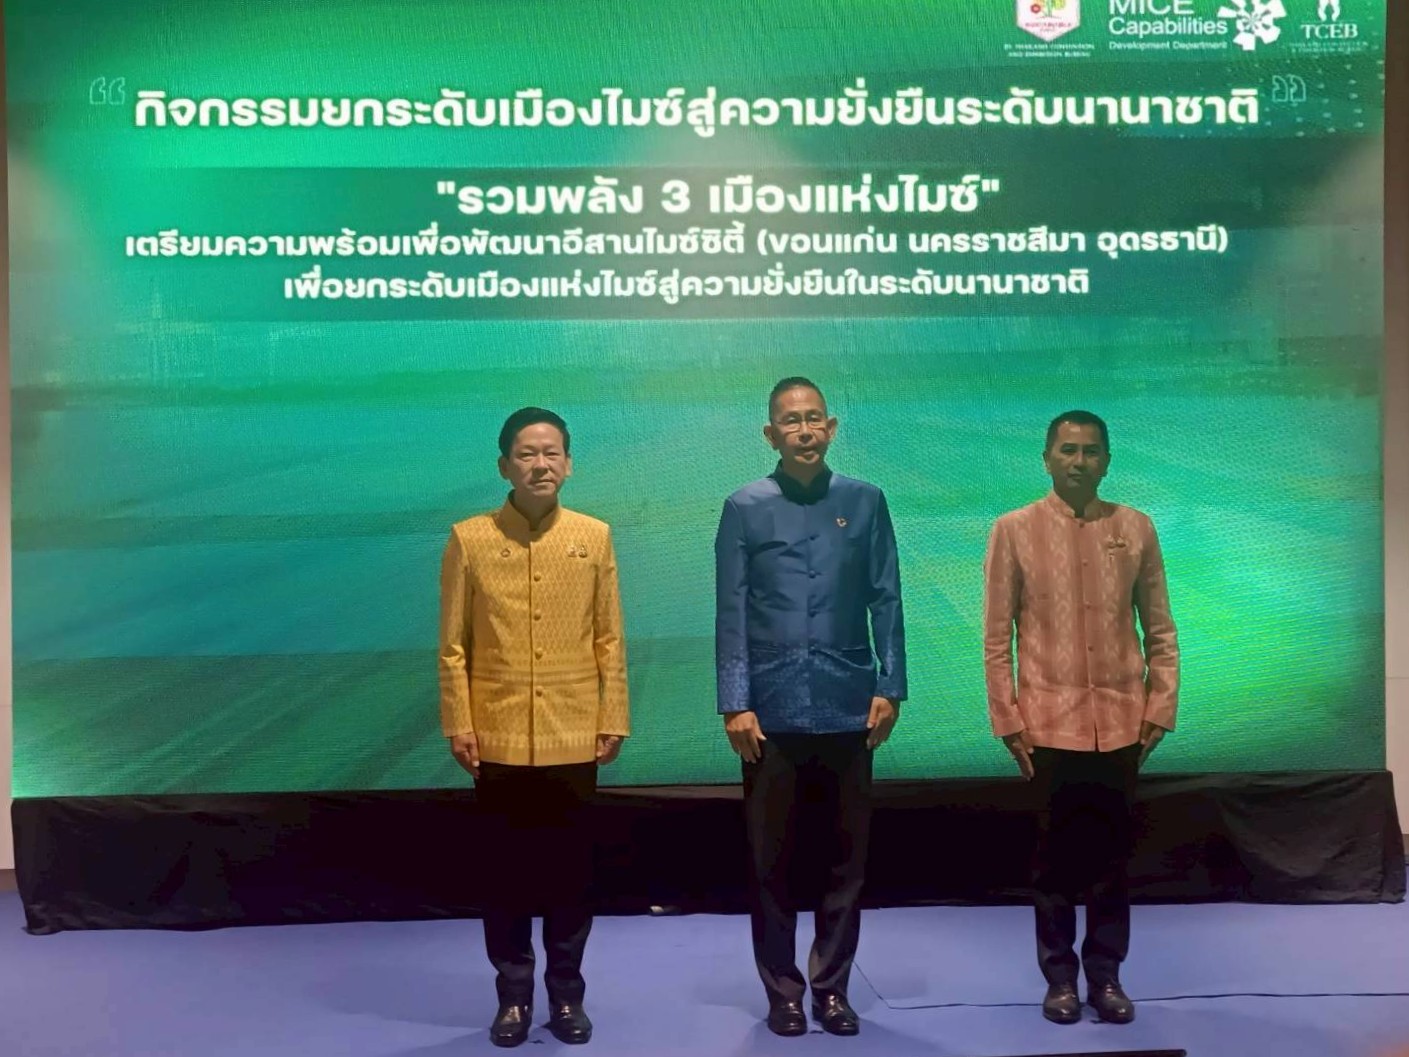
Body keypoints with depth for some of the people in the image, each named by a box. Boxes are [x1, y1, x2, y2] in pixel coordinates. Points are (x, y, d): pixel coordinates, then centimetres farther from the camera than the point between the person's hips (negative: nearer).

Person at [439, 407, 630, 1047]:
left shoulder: (594, 537, 2)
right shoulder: (468, 539, -2)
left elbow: (610, 639, 5)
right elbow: (453, 645, 1)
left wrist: (613, 719, 2)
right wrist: (458, 724, -3)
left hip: (572, 738, 1)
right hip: (498, 740, -1)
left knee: (570, 871, 9)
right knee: (506, 872, 9)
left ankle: (567, 994, 25)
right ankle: (514, 996, 25)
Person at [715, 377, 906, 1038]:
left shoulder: (865, 502, 5)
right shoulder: (745, 508, 1)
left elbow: (886, 601, 5)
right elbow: (731, 613, -1)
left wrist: (889, 687, -1)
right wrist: (735, 704, -7)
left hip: (847, 706, 1)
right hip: (772, 709, -1)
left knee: (847, 855, 8)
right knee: (771, 858, 7)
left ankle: (831, 986, 22)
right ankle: (782, 990, 21)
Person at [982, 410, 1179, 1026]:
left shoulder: (1136, 528, 4)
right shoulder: (1014, 530, -2)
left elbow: (1160, 630, 7)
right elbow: (996, 636, -2)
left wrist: (1160, 709, 2)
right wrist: (1008, 720, -5)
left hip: (1121, 721, 2)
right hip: (1049, 722, -2)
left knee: (1111, 853, 9)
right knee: (1056, 853, 6)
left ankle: (1106, 975, 23)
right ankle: (1060, 977, 20)